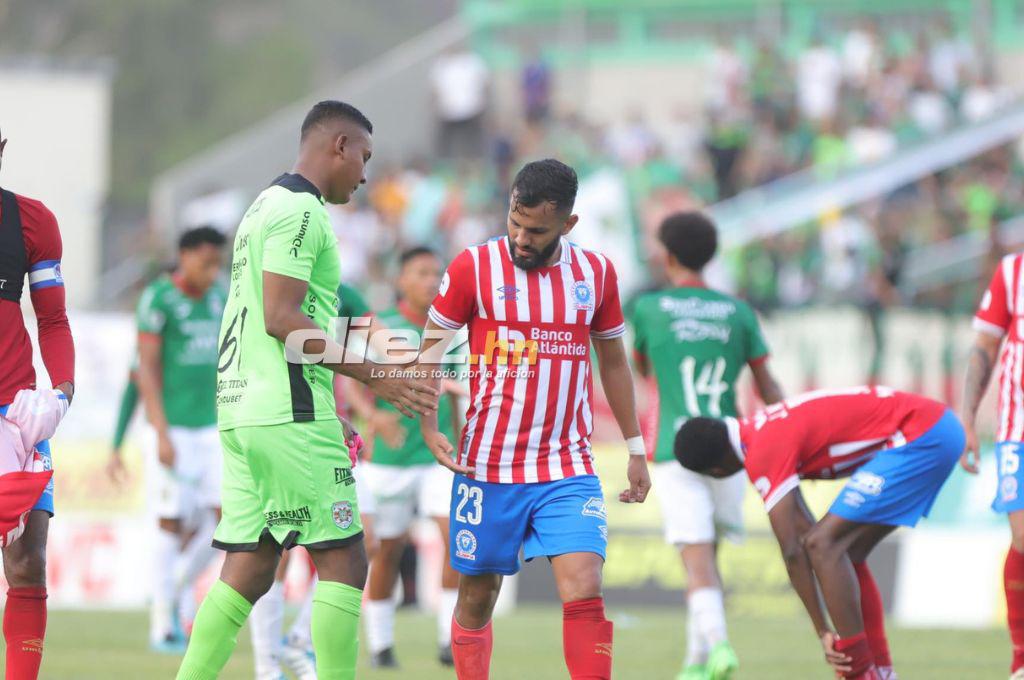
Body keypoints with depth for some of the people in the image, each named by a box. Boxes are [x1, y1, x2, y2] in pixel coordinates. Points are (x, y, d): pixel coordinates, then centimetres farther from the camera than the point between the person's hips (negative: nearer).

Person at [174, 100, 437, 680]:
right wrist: (371, 373, -15)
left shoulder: (266, 206, 21)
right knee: (343, 561, -5)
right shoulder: (300, 210, -10)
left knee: (249, 569, 7)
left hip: (241, 409, 10)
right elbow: (281, 317, -17)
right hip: (290, 413, -10)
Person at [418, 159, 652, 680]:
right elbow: (429, 349, 4)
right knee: (477, 597, 6)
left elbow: (613, 361, 16)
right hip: (487, 466, -1)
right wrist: (428, 428, -9)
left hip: (568, 470, 1)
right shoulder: (474, 267, -4)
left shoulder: (596, 273, 4)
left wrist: (635, 449, 17)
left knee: (584, 591, -14)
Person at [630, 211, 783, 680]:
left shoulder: (649, 308, 1)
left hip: (676, 454, -3)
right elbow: (768, 389, 6)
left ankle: (717, 642, -33)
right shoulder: (738, 313, 8)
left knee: (698, 560, -10)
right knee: (708, 557, 18)